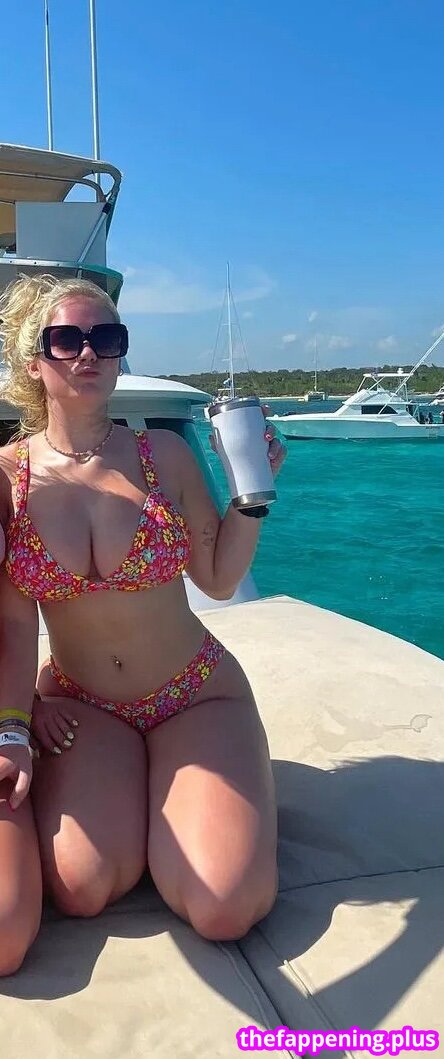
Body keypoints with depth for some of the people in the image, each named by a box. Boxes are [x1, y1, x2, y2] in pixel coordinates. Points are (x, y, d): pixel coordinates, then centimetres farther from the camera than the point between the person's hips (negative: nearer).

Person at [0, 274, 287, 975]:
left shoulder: (165, 455, -6)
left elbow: (220, 580, 0)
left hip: (197, 693, 0)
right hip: (81, 704, 1)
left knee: (225, 909, -16)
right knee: (82, 891, -20)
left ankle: (175, 789, 14)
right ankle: (124, 791, 11)